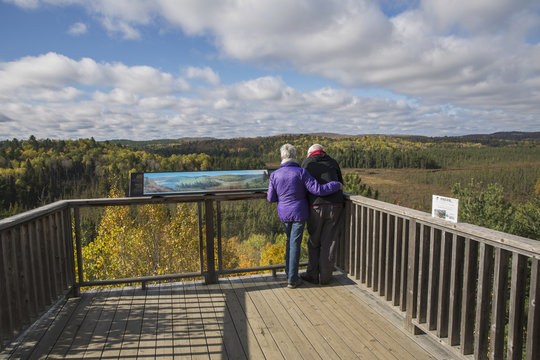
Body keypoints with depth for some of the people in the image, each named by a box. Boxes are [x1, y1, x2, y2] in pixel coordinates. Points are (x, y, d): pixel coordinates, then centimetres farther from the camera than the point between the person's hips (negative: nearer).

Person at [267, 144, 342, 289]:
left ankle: (289, 273, 28)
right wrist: (336, 185, -4)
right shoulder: (301, 173, -16)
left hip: (284, 214, 4)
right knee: (295, 244, 2)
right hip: (299, 214, -3)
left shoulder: (275, 175, -6)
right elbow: (318, 190, -19)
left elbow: (271, 198, -2)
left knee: (290, 240, 22)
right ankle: (292, 279, 7)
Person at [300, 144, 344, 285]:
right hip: (335, 205, 2)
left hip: (316, 206, -2)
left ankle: (312, 274, 16)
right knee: (329, 242, 9)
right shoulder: (333, 162, 17)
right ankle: (325, 277, 15)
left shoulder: (306, 162, 11)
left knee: (314, 242, 14)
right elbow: (340, 183, 21)